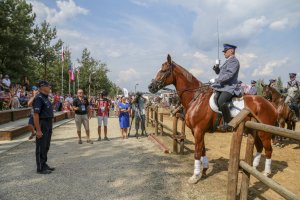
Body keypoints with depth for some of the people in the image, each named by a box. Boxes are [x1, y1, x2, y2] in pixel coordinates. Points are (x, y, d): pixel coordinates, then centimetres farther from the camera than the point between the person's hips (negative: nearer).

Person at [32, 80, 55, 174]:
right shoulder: (39, 98, -16)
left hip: (48, 125, 9)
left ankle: (44, 165, 28)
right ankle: (40, 168, 10)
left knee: (46, 146, 16)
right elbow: (35, 115, -22)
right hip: (42, 125, -9)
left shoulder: (45, 98, 13)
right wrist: (38, 130, -24)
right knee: (41, 147, 0)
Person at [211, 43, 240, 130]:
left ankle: (228, 123, -22)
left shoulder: (234, 61, -7)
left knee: (221, 101, -33)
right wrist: (216, 68, 7)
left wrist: (218, 80, -23)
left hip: (229, 87, -11)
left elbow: (229, 74, -19)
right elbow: (219, 72, 27)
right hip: (222, 86, 11)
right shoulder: (227, 61, 24)